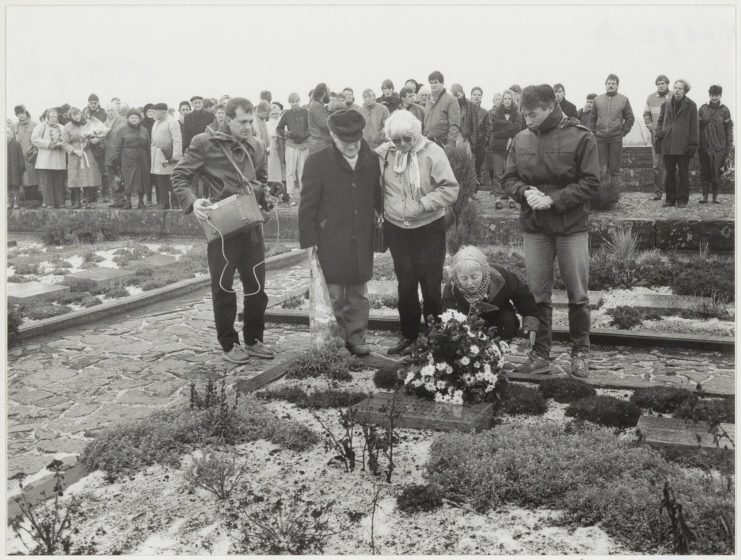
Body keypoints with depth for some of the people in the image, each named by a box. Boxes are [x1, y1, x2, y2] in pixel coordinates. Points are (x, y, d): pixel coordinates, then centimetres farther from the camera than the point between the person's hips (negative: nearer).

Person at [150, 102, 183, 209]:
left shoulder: (172, 122, -8)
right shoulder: (156, 122, 18)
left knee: (172, 183, -6)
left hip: (168, 155, -8)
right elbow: (154, 139, 20)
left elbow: (177, 140, -15)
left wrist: (176, 155, -21)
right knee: (160, 182, 7)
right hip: (157, 156, 8)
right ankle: (163, 203, 13)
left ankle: (175, 204, 1)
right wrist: (153, 151, 11)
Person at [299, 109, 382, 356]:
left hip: (361, 243, 4)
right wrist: (309, 242, -9)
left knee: (358, 294, 13)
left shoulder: (371, 160, 3)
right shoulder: (317, 162, -8)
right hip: (330, 242, -3)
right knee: (333, 295, 4)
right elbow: (307, 206, -6)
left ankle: (356, 338, 26)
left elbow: (378, 197, 11)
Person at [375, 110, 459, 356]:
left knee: (430, 284, 2)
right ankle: (409, 335, 24)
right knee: (405, 283, 12)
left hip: (428, 228, -3)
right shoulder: (383, 153, -4)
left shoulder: (432, 152, -13)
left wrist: (422, 204, -22)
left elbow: (450, 188, -14)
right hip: (396, 228, 3)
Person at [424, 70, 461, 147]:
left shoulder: (451, 100, -3)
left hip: (443, 143, -6)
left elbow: (454, 126, -10)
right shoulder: (429, 100, 18)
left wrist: (450, 145, -18)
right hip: (429, 142, 6)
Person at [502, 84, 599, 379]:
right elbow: (508, 178, 7)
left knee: (577, 294, 6)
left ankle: (580, 354, 21)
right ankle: (539, 354, 20)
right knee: (537, 295, 9)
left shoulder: (580, 137, -8)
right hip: (534, 227, 3)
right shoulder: (521, 139, 3)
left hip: (572, 226, -3)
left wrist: (553, 199, -19)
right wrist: (525, 192, -14)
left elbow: (590, 183, -10)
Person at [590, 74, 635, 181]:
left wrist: (623, 133, 0)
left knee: (614, 167, 3)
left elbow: (630, 119, 7)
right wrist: (594, 132, 5)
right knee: (602, 168, 1)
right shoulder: (598, 99, 8)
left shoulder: (623, 100, 3)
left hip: (616, 138, -1)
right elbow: (593, 118, 13)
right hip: (600, 138, 1)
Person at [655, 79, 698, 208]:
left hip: (683, 145, -3)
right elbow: (660, 121, 18)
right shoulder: (666, 105, 12)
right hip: (668, 144, 3)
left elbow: (694, 126, 1)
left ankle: (682, 200, 8)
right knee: (669, 173, 6)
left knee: (683, 173, 1)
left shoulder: (691, 105, 3)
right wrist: (658, 136, 4)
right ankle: (670, 199, 14)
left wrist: (693, 144, -5)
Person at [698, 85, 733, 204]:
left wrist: (729, 146, -1)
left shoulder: (724, 110, 3)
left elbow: (729, 128, 4)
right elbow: (698, 127, 7)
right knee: (704, 171, 1)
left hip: (719, 147, -1)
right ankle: (704, 195, 9)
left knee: (717, 172, -1)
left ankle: (715, 196, 6)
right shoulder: (703, 109, 5)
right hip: (705, 146, 1)